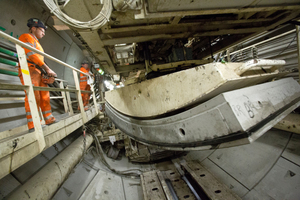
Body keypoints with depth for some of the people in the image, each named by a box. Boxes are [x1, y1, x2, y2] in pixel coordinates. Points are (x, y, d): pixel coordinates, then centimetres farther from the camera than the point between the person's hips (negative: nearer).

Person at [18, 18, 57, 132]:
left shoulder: (36, 42, 30)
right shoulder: (26, 37, 2)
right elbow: (31, 55, -13)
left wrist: (46, 72, 6)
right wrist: (47, 68, -19)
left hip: (39, 72, 9)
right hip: (29, 70, -9)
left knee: (45, 96, 8)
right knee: (33, 96, -17)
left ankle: (49, 119, 15)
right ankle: (33, 125, -18)